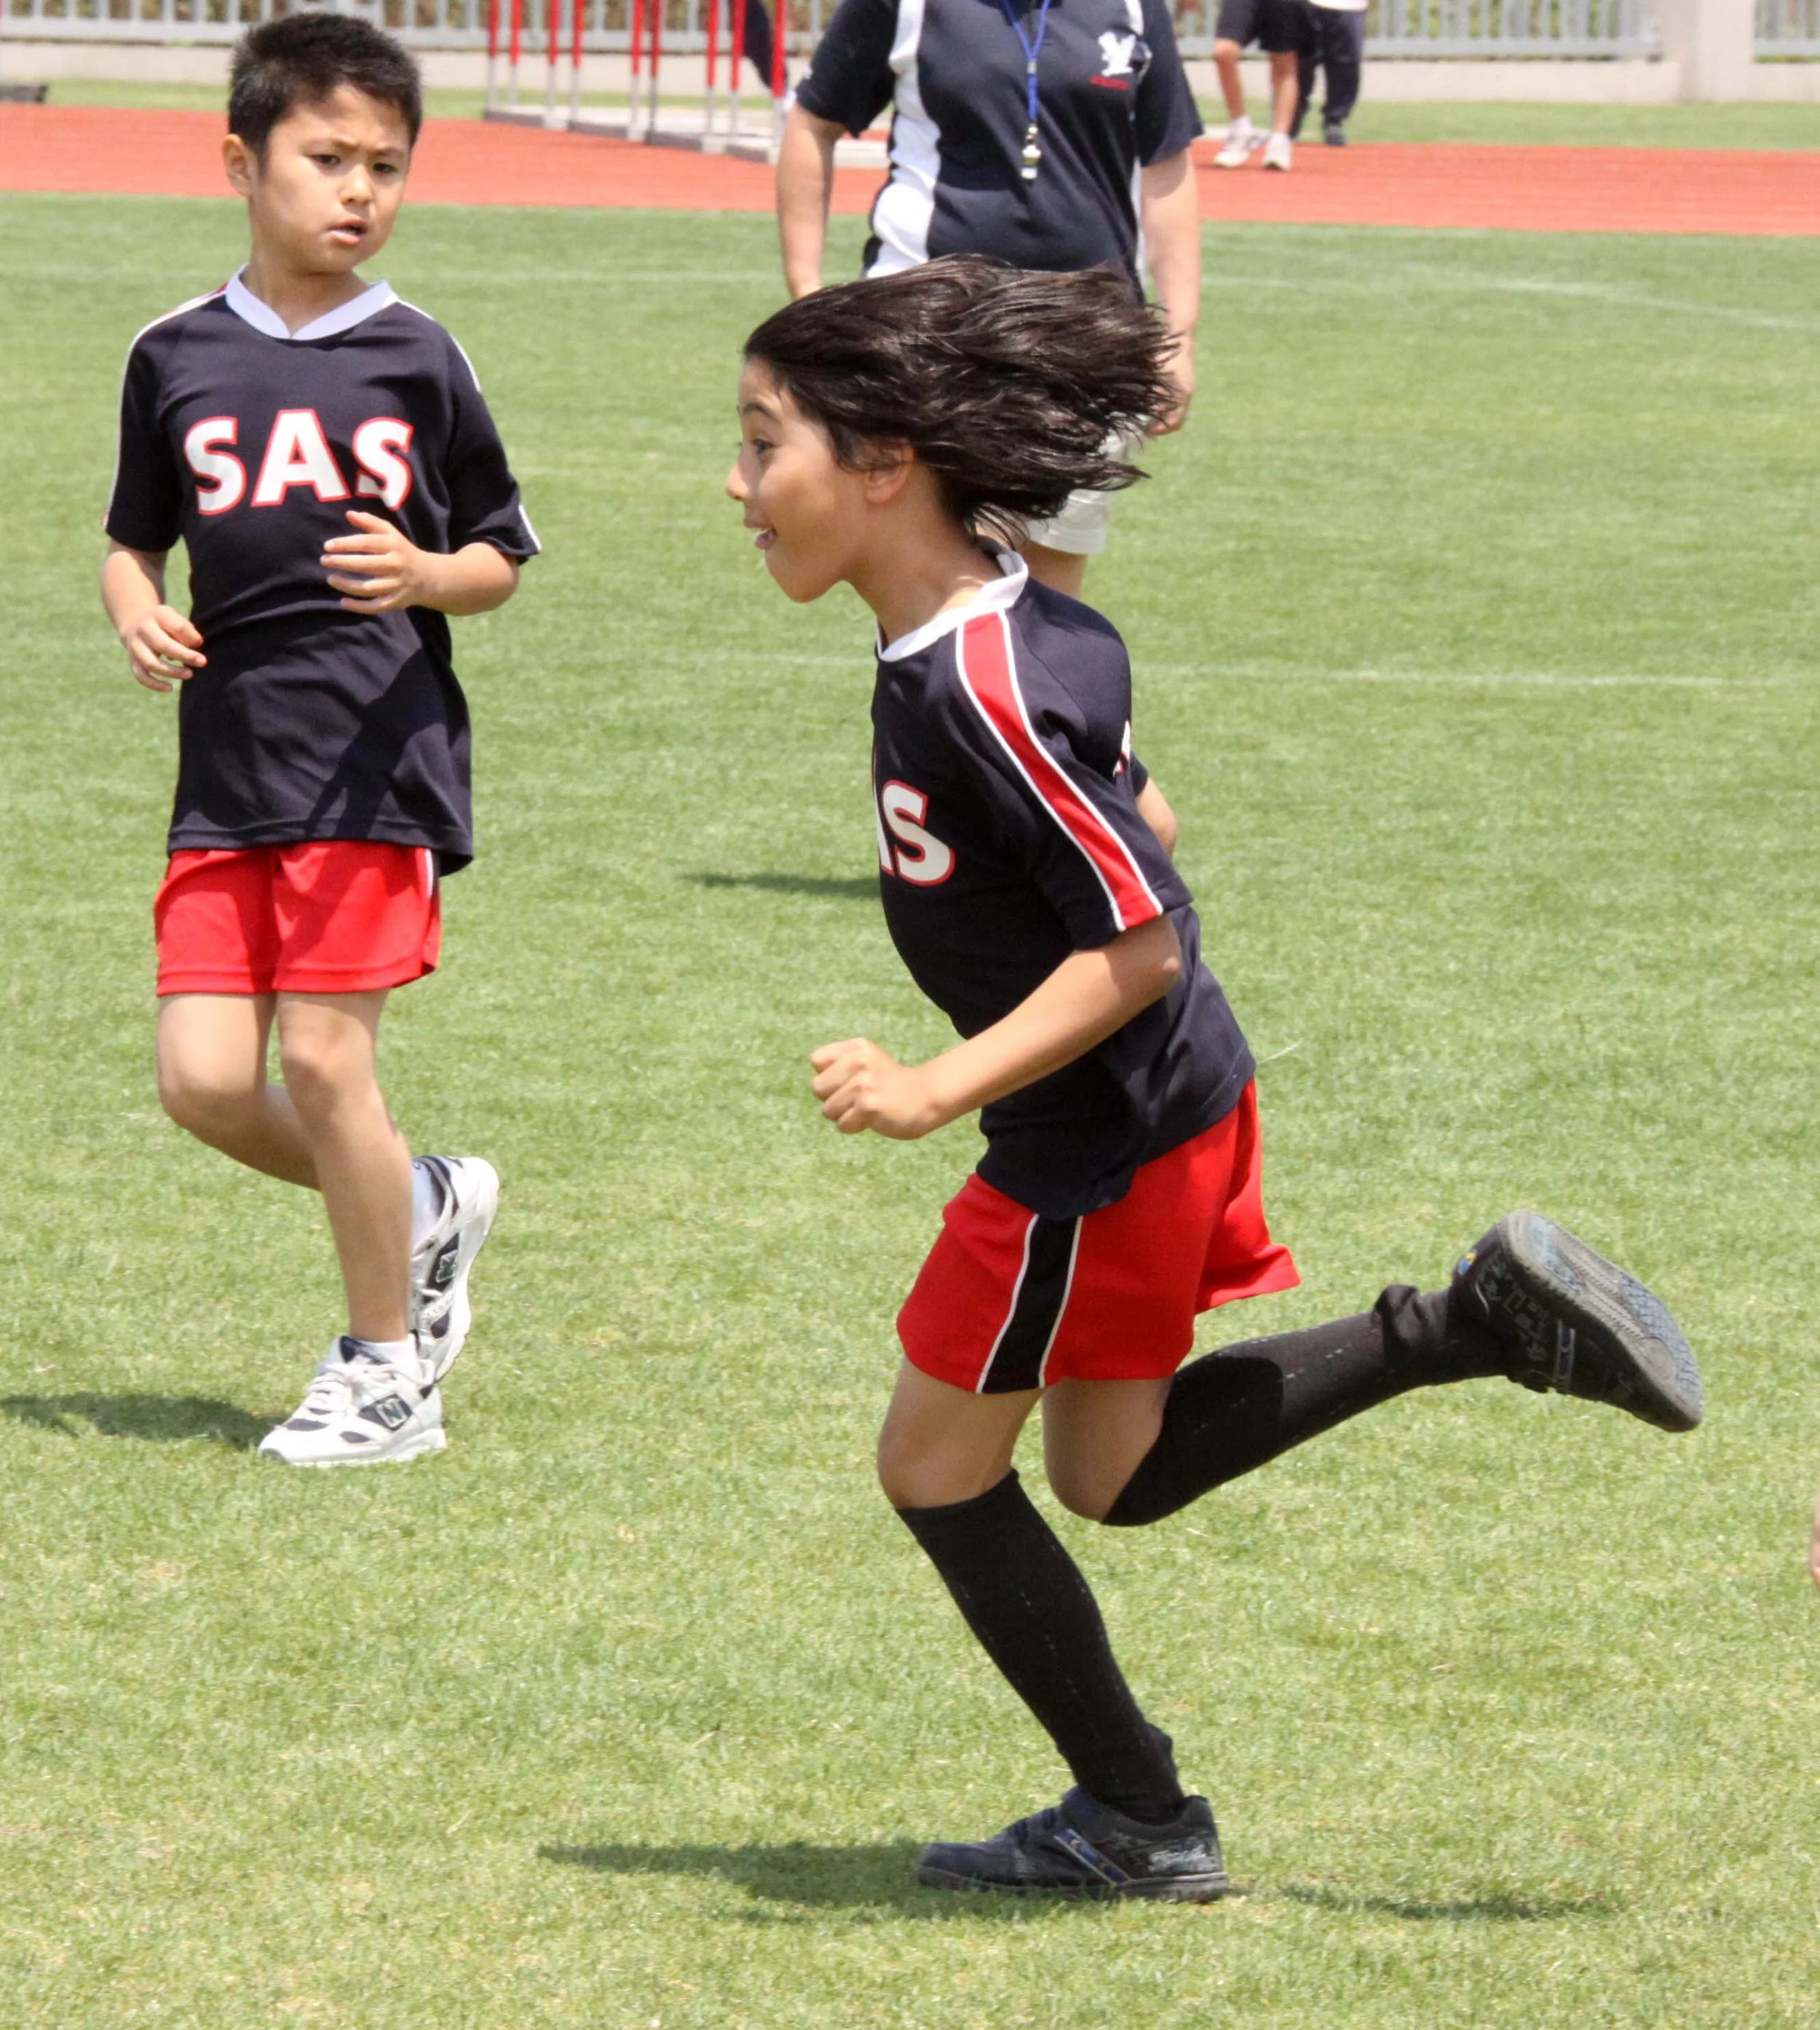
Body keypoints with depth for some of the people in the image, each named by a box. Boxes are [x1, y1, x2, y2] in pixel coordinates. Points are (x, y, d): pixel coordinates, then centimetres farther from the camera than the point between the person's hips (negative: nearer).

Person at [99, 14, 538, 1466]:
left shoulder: (417, 361, 0)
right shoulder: (177, 360, 6)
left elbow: (502, 557, 7)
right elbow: (134, 537, 17)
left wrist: (424, 576, -13)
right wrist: (138, 615, -4)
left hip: (378, 759, -3)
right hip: (227, 770, 3)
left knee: (323, 1054, -8)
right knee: (204, 1082, -3)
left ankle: (390, 1372, 8)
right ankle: (423, 1208, 24)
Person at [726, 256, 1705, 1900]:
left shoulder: (984, 689, -29)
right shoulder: (1013, 621, 1)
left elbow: (1139, 943, -27)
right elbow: (1143, 824, 13)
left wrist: (940, 1090, -27)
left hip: (1099, 1144, -10)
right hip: (1174, 1094, 10)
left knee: (939, 1468, 7)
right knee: (1115, 1475, 20)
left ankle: (1140, 1824, 19)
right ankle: (1479, 1324, 14)